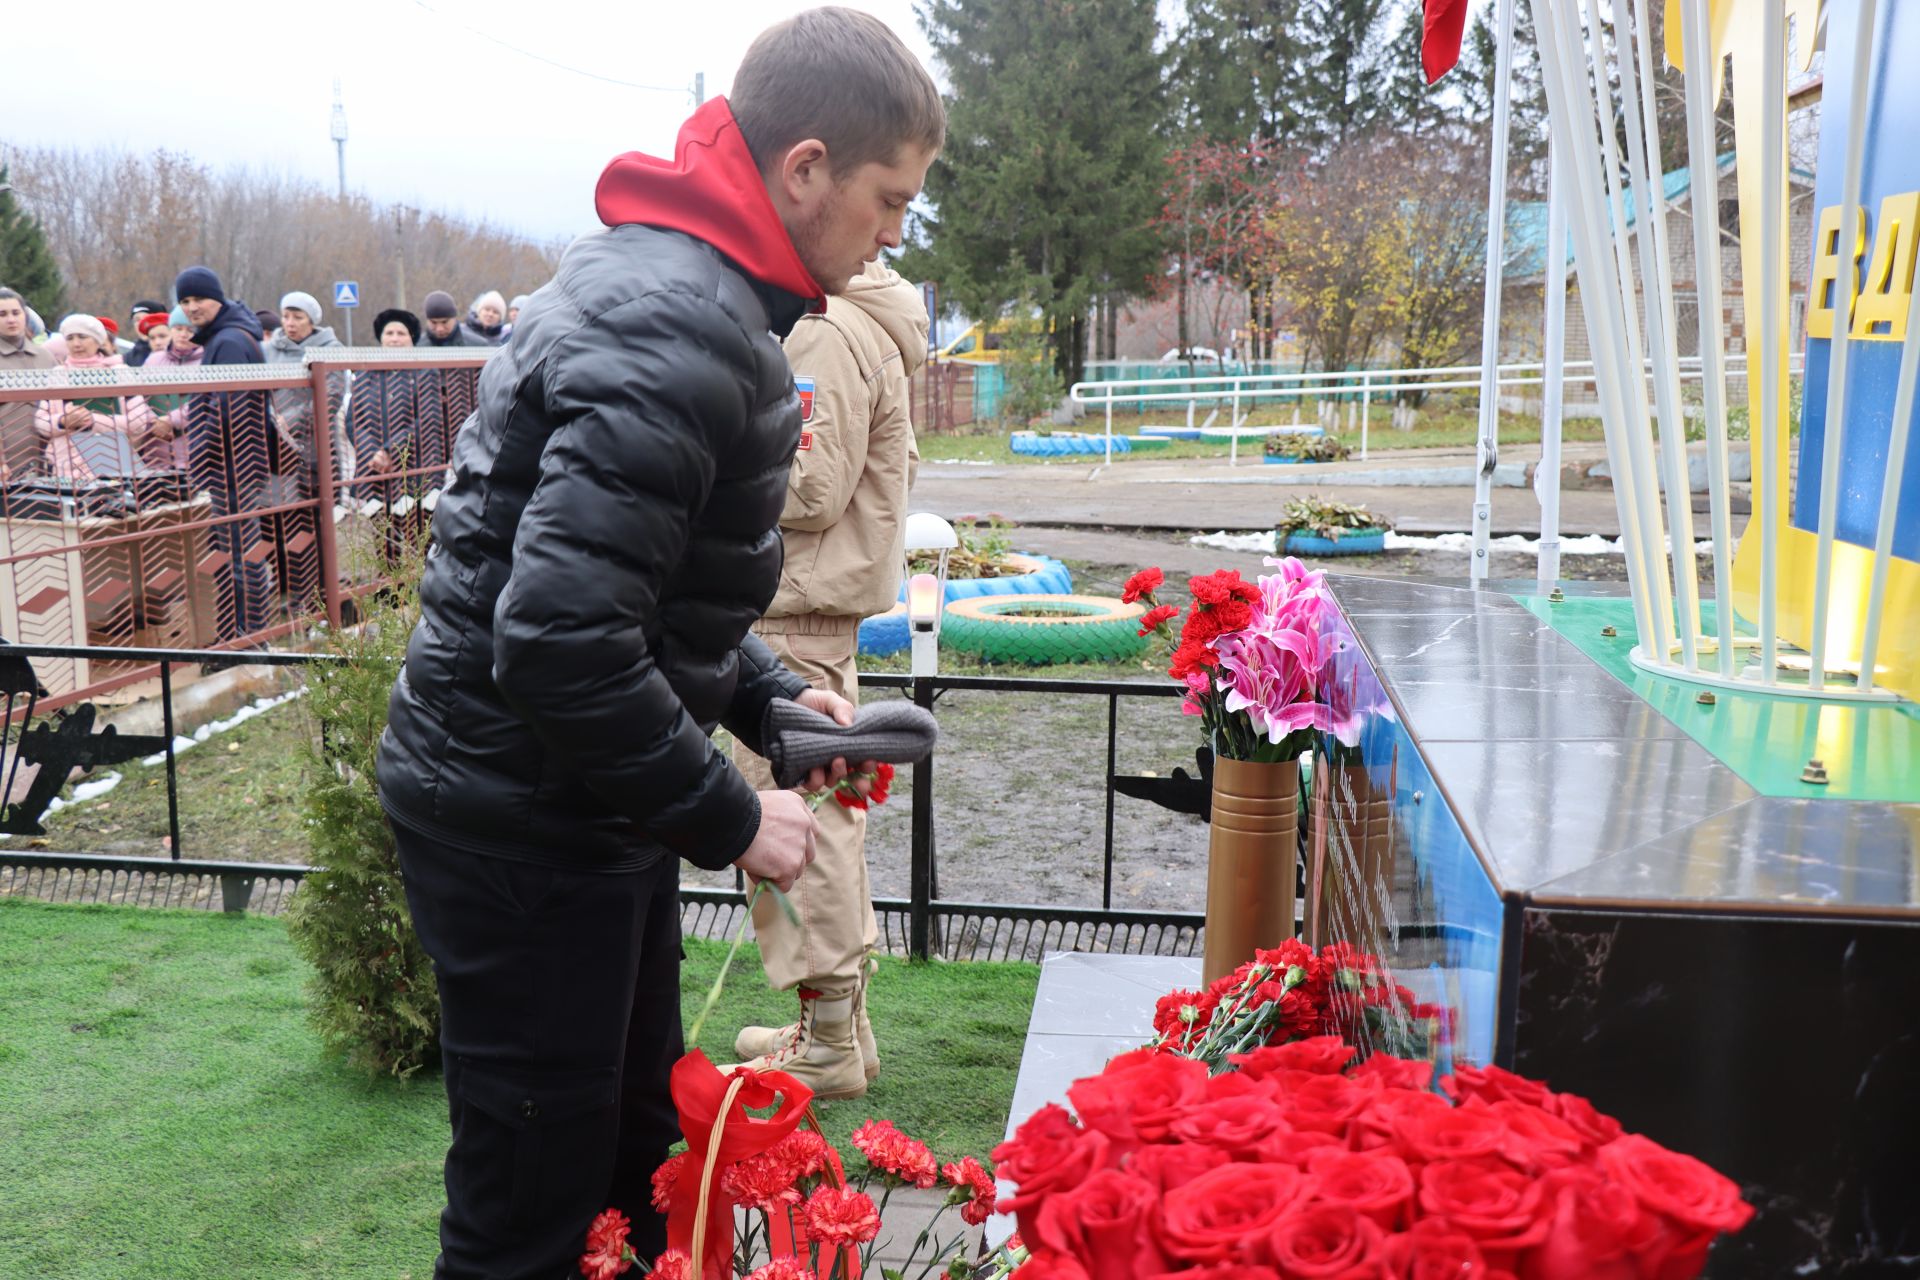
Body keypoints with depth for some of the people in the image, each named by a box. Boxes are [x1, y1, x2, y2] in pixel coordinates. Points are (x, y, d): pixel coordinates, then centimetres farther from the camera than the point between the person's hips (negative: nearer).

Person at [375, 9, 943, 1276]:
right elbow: (559, 637, -30)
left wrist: (765, 692, 9)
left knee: (638, 1152, 22)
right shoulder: (677, 328, -24)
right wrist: (725, 817, -18)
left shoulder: (674, 280, 10)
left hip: (582, 802, 10)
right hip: (524, 823, -10)